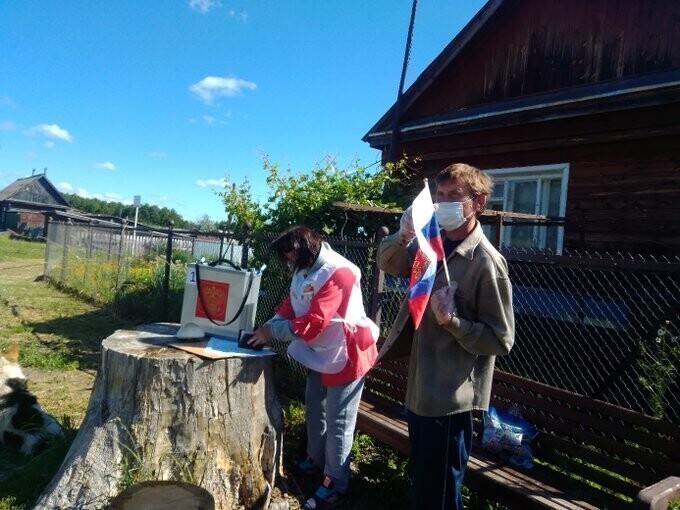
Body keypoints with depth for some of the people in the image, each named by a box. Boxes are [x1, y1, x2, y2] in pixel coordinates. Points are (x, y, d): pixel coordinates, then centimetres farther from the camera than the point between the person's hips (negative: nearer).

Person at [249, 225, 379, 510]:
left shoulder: (337, 273, -27)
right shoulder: (304, 270, 3)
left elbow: (313, 323, -29)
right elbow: (291, 306, 7)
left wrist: (272, 332, -21)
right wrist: (268, 327, -10)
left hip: (345, 354, -9)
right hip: (320, 352, 9)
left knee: (337, 421, 2)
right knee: (314, 410, 22)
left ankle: (335, 484, 17)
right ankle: (316, 461, 43)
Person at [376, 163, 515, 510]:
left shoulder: (486, 262, -20)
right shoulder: (432, 242, 0)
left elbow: (501, 340, -16)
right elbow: (388, 263, 9)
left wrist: (452, 320, -30)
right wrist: (404, 236, -11)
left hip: (449, 397, -7)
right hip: (420, 387, 7)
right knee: (419, 481, 26)